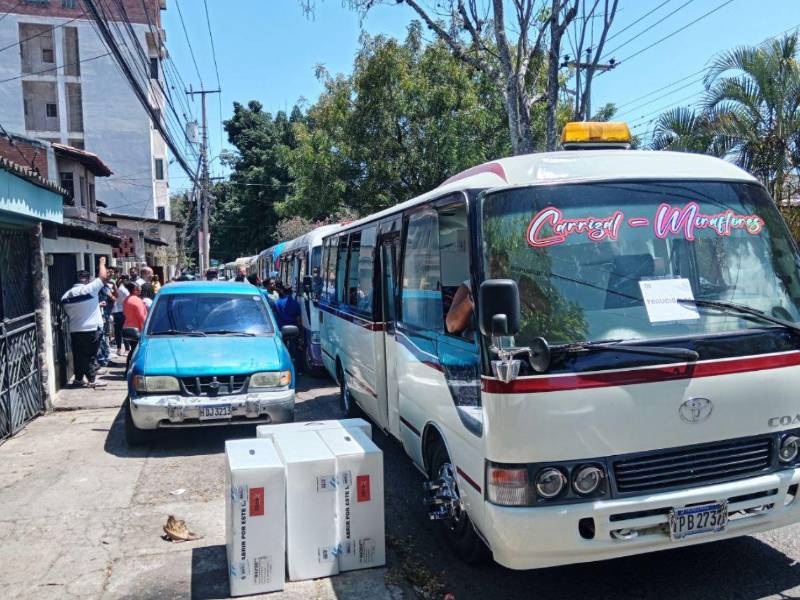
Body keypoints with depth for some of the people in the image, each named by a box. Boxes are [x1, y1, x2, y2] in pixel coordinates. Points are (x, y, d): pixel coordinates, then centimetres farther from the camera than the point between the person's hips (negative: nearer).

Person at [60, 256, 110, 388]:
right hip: (92, 329, -5)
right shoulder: (90, 289, -14)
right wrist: (102, 263, 9)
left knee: (78, 356, 14)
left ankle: (78, 378, 21)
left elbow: (68, 313, 16)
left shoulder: (66, 295, 5)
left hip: (75, 331, 5)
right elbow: (103, 276, -8)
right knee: (91, 356, 2)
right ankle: (92, 380, 4)